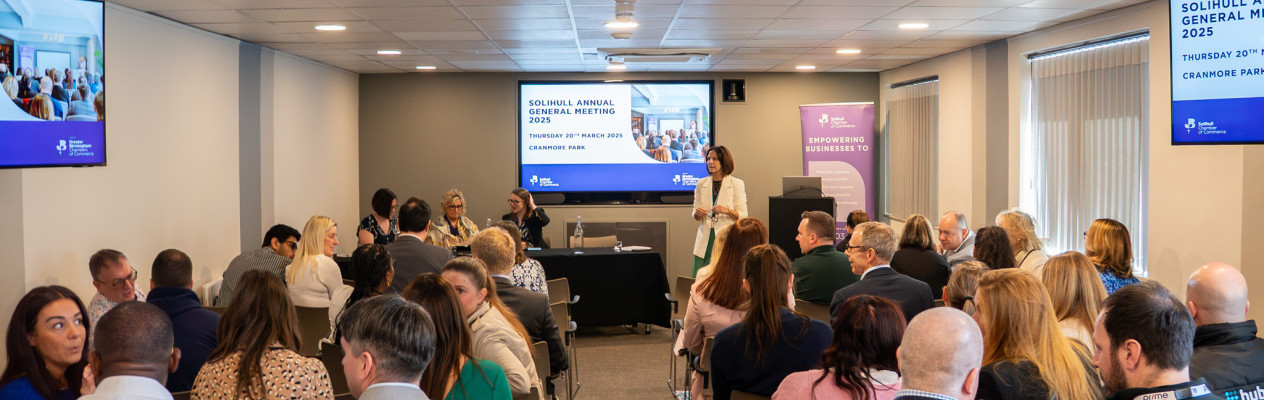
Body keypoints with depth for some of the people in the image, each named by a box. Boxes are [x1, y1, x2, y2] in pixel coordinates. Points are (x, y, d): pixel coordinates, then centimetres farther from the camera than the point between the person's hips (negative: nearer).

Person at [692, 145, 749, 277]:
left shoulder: (736, 184, 1)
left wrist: (727, 211, -18)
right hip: (705, 240, 3)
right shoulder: (701, 184, 11)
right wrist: (697, 213, -7)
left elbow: (743, 215, -1)